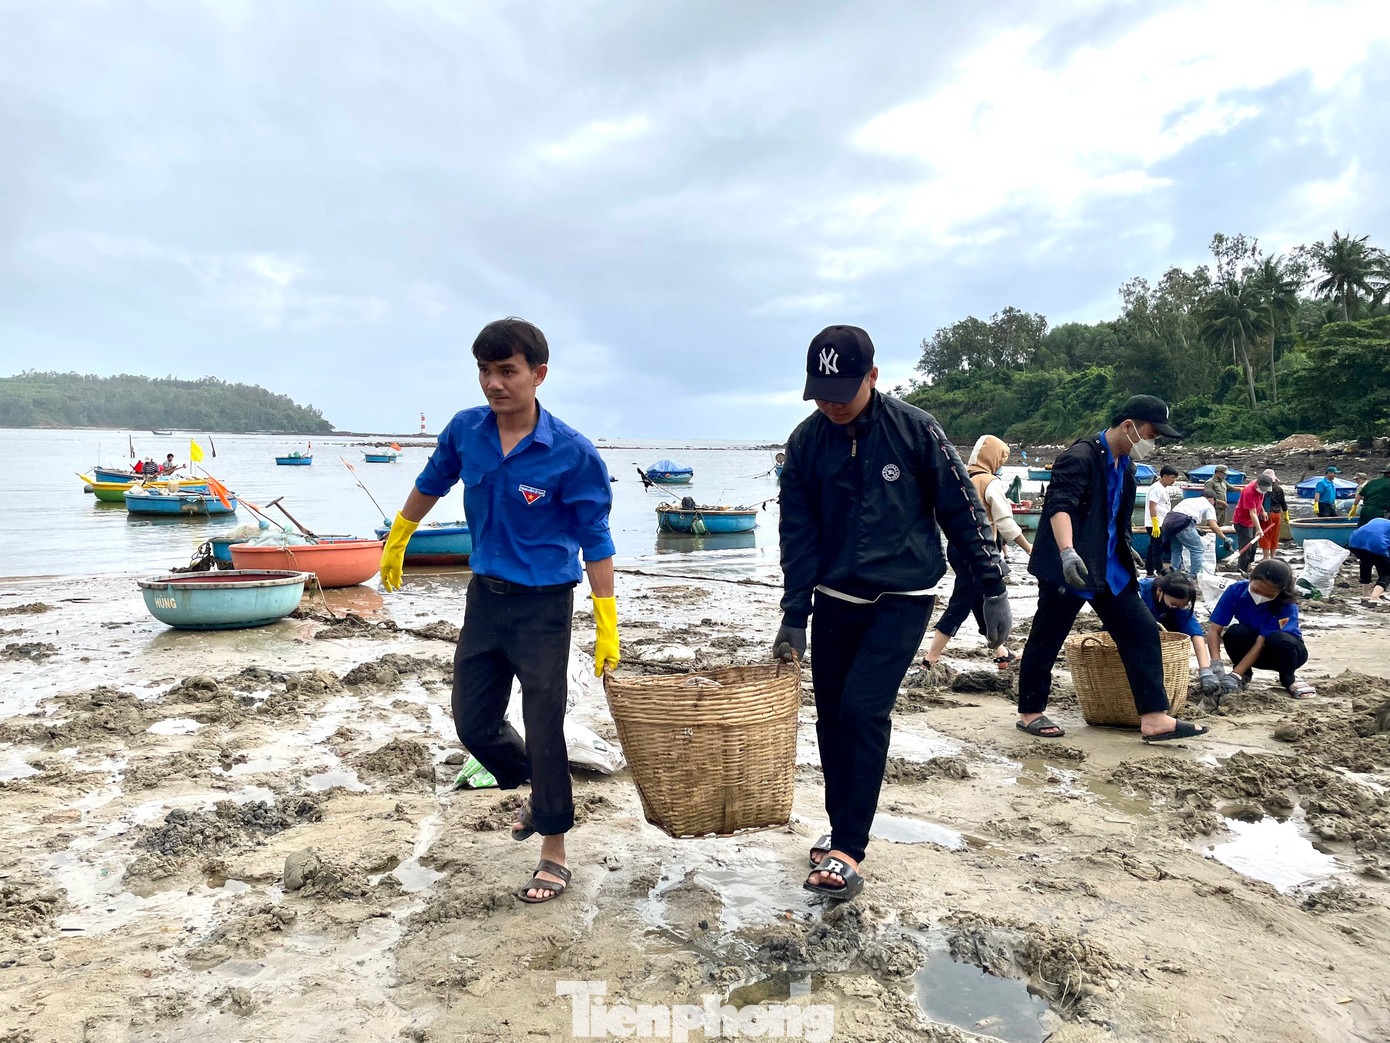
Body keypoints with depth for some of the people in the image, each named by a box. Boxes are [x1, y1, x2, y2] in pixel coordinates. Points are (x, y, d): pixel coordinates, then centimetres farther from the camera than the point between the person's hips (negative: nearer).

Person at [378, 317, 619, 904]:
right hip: (485, 594, 5)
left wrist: (607, 629, -12)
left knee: (543, 732, 1)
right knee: (474, 723, 13)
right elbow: (430, 486, 16)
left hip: (542, 607, -5)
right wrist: (395, 543, 27)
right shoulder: (465, 431, -4)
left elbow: (594, 541, -12)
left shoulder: (572, 454, -18)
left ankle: (554, 855, 19)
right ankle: (537, 792, 41)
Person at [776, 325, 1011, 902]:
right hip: (835, 600, 4)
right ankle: (842, 827, 28)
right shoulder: (805, 441, -2)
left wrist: (992, 590, -3)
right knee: (831, 718, 9)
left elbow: (963, 511, -4)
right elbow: (797, 533, 0)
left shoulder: (914, 429, -11)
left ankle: (847, 851, -5)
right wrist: (793, 618, -3)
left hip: (902, 598, -4)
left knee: (862, 711, -14)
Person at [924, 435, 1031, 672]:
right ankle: (930, 661, -5)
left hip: (957, 546, 8)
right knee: (959, 606, -4)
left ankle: (1000, 654, 30)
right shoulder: (991, 483, -12)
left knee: (982, 602, 18)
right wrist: (1028, 548, -4)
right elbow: (1006, 523, -13)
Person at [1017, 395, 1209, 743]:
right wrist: (1067, 552, -44)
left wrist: (1125, 550, 35)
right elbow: (1060, 506, -31)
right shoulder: (1080, 457, -16)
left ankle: (1154, 718, 6)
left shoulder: (1124, 466, 13)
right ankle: (1029, 713, 18)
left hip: (1109, 568, 9)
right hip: (1069, 568, -9)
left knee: (1143, 633, 3)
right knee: (1046, 640, 3)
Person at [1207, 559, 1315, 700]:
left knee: (1279, 639, -37)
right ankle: (1244, 674, -2)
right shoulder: (1236, 590, -20)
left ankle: (1288, 679, -4)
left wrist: (1234, 676, -37)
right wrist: (1216, 663, -38)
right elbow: (1215, 630, -22)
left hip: (1285, 649, -1)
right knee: (1234, 632, -32)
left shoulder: (1286, 606, -27)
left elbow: (1261, 643, -31)